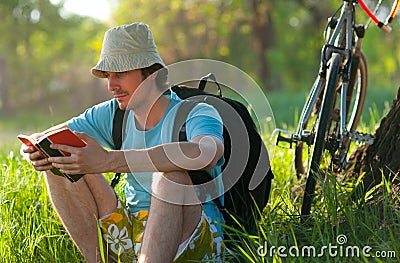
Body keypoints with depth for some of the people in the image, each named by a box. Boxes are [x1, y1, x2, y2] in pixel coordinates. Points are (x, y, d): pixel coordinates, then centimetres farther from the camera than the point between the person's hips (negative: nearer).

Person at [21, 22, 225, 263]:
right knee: (58, 160, -4)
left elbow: (206, 153, -38)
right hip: (131, 240, 6)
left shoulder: (196, 114, -13)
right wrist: (35, 150, -18)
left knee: (170, 174, -36)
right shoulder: (113, 115, 7)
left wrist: (111, 161, -43)